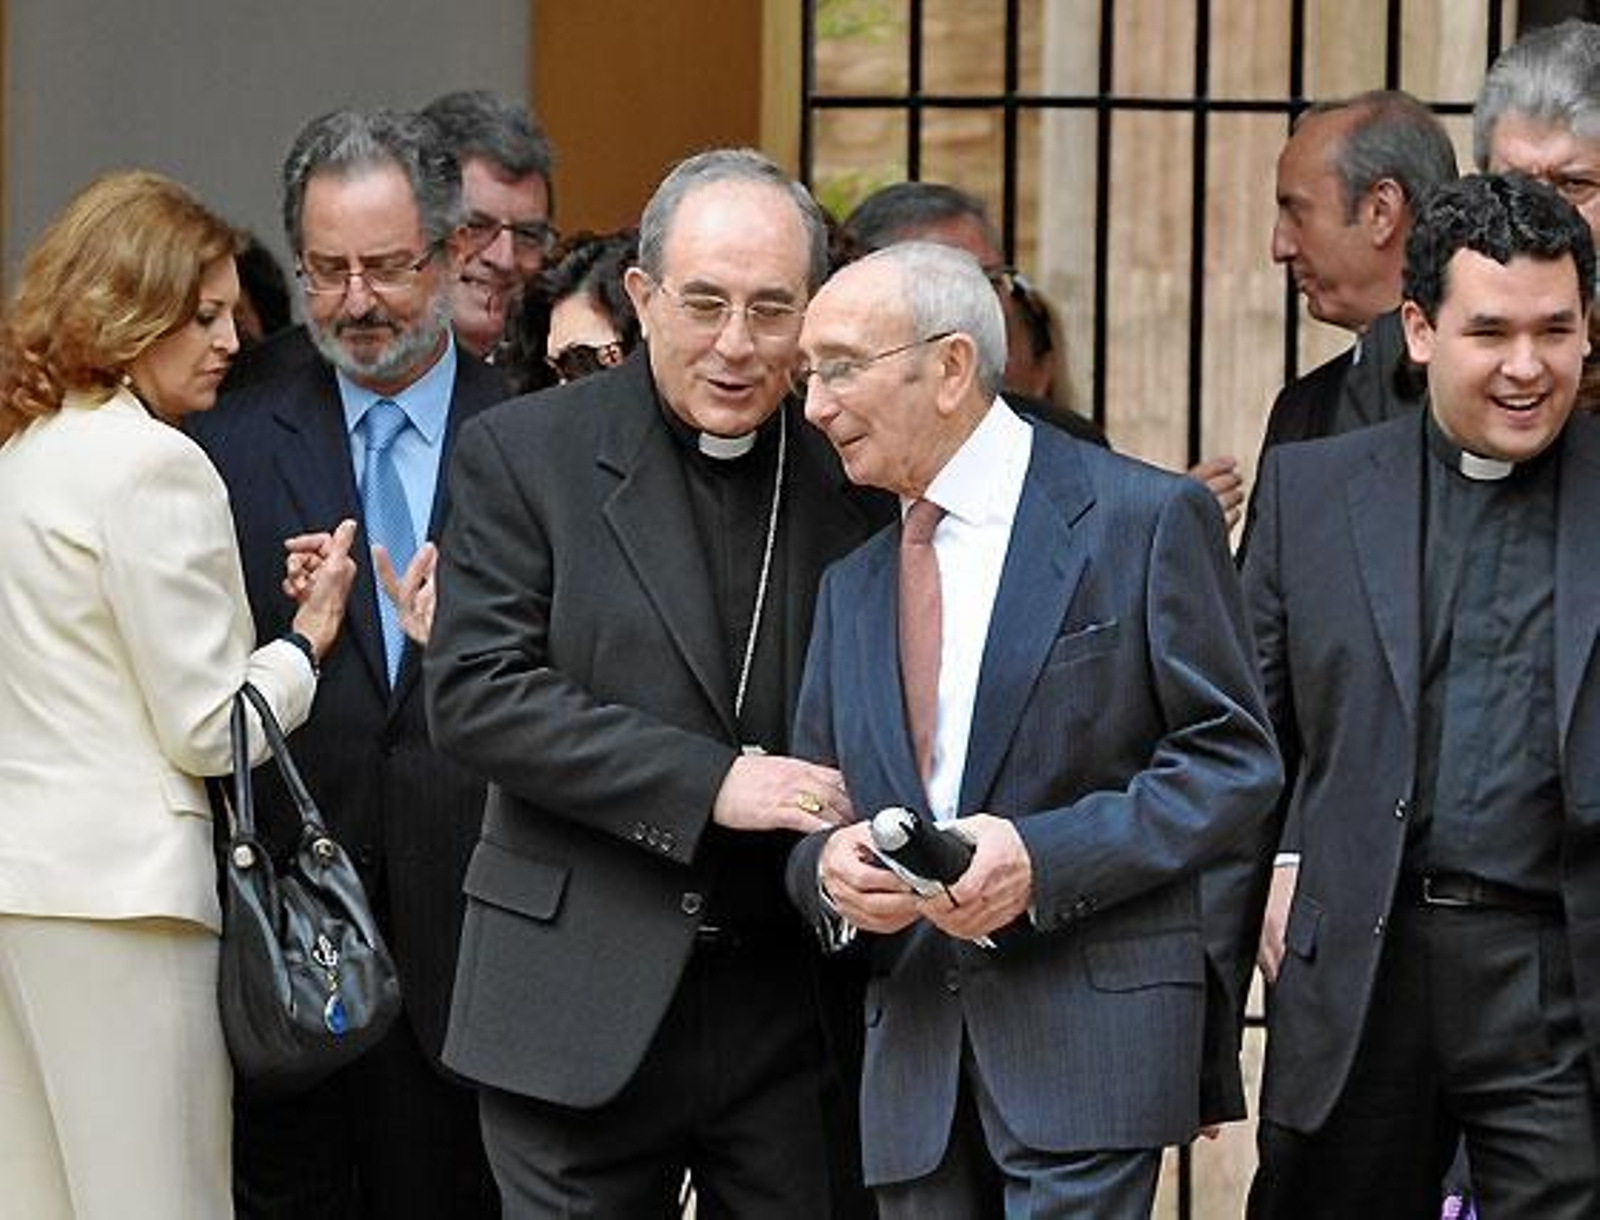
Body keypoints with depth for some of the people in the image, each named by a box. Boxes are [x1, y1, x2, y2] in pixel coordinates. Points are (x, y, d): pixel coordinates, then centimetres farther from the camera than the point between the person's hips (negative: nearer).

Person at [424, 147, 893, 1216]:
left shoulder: (851, 475, 7)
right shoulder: (524, 455, -2)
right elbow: (476, 695, -10)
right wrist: (707, 782, -18)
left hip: (799, 1008, 3)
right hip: (585, 1005, -2)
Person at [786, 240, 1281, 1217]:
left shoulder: (1146, 519, -2)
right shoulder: (852, 584, 17)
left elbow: (1235, 760, -5)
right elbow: (812, 808, 20)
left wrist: (1042, 856, -16)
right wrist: (829, 868, -5)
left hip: (1093, 1031, -6)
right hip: (915, 1061, 6)